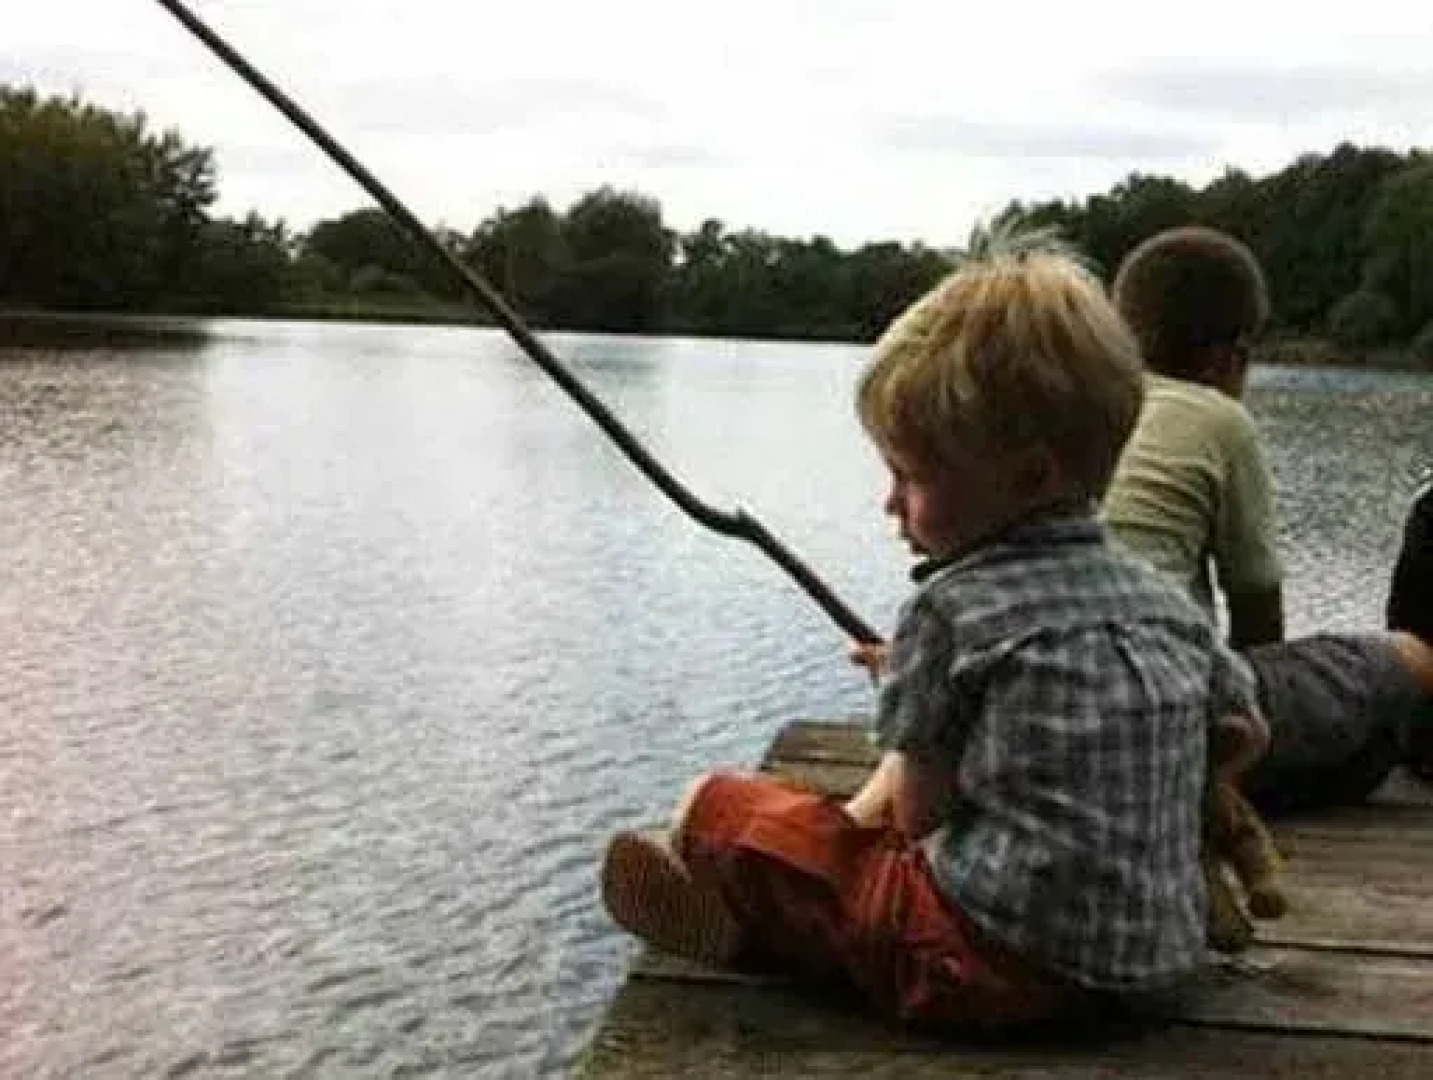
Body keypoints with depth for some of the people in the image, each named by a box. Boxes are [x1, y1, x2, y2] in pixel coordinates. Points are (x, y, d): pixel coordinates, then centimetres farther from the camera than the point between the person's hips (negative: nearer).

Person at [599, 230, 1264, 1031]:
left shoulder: (953, 608, -14)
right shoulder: (1168, 602, 4)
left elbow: (921, 814, -8)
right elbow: (1241, 726, 20)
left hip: (990, 960, -8)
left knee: (719, 808, 3)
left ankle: (738, 915, 29)